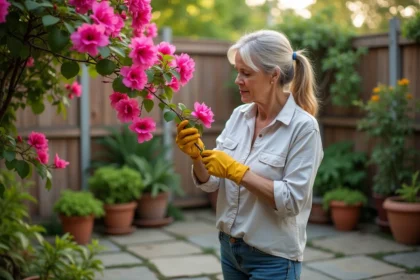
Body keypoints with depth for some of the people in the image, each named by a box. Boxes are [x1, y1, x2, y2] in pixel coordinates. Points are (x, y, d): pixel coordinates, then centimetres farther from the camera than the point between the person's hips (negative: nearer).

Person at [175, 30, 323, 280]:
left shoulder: (303, 126, -16)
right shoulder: (239, 116, 0)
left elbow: (292, 201, -20)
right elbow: (211, 183, 3)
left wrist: (236, 170, -22)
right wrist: (197, 155, -16)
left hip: (273, 258, -5)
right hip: (230, 248, 5)